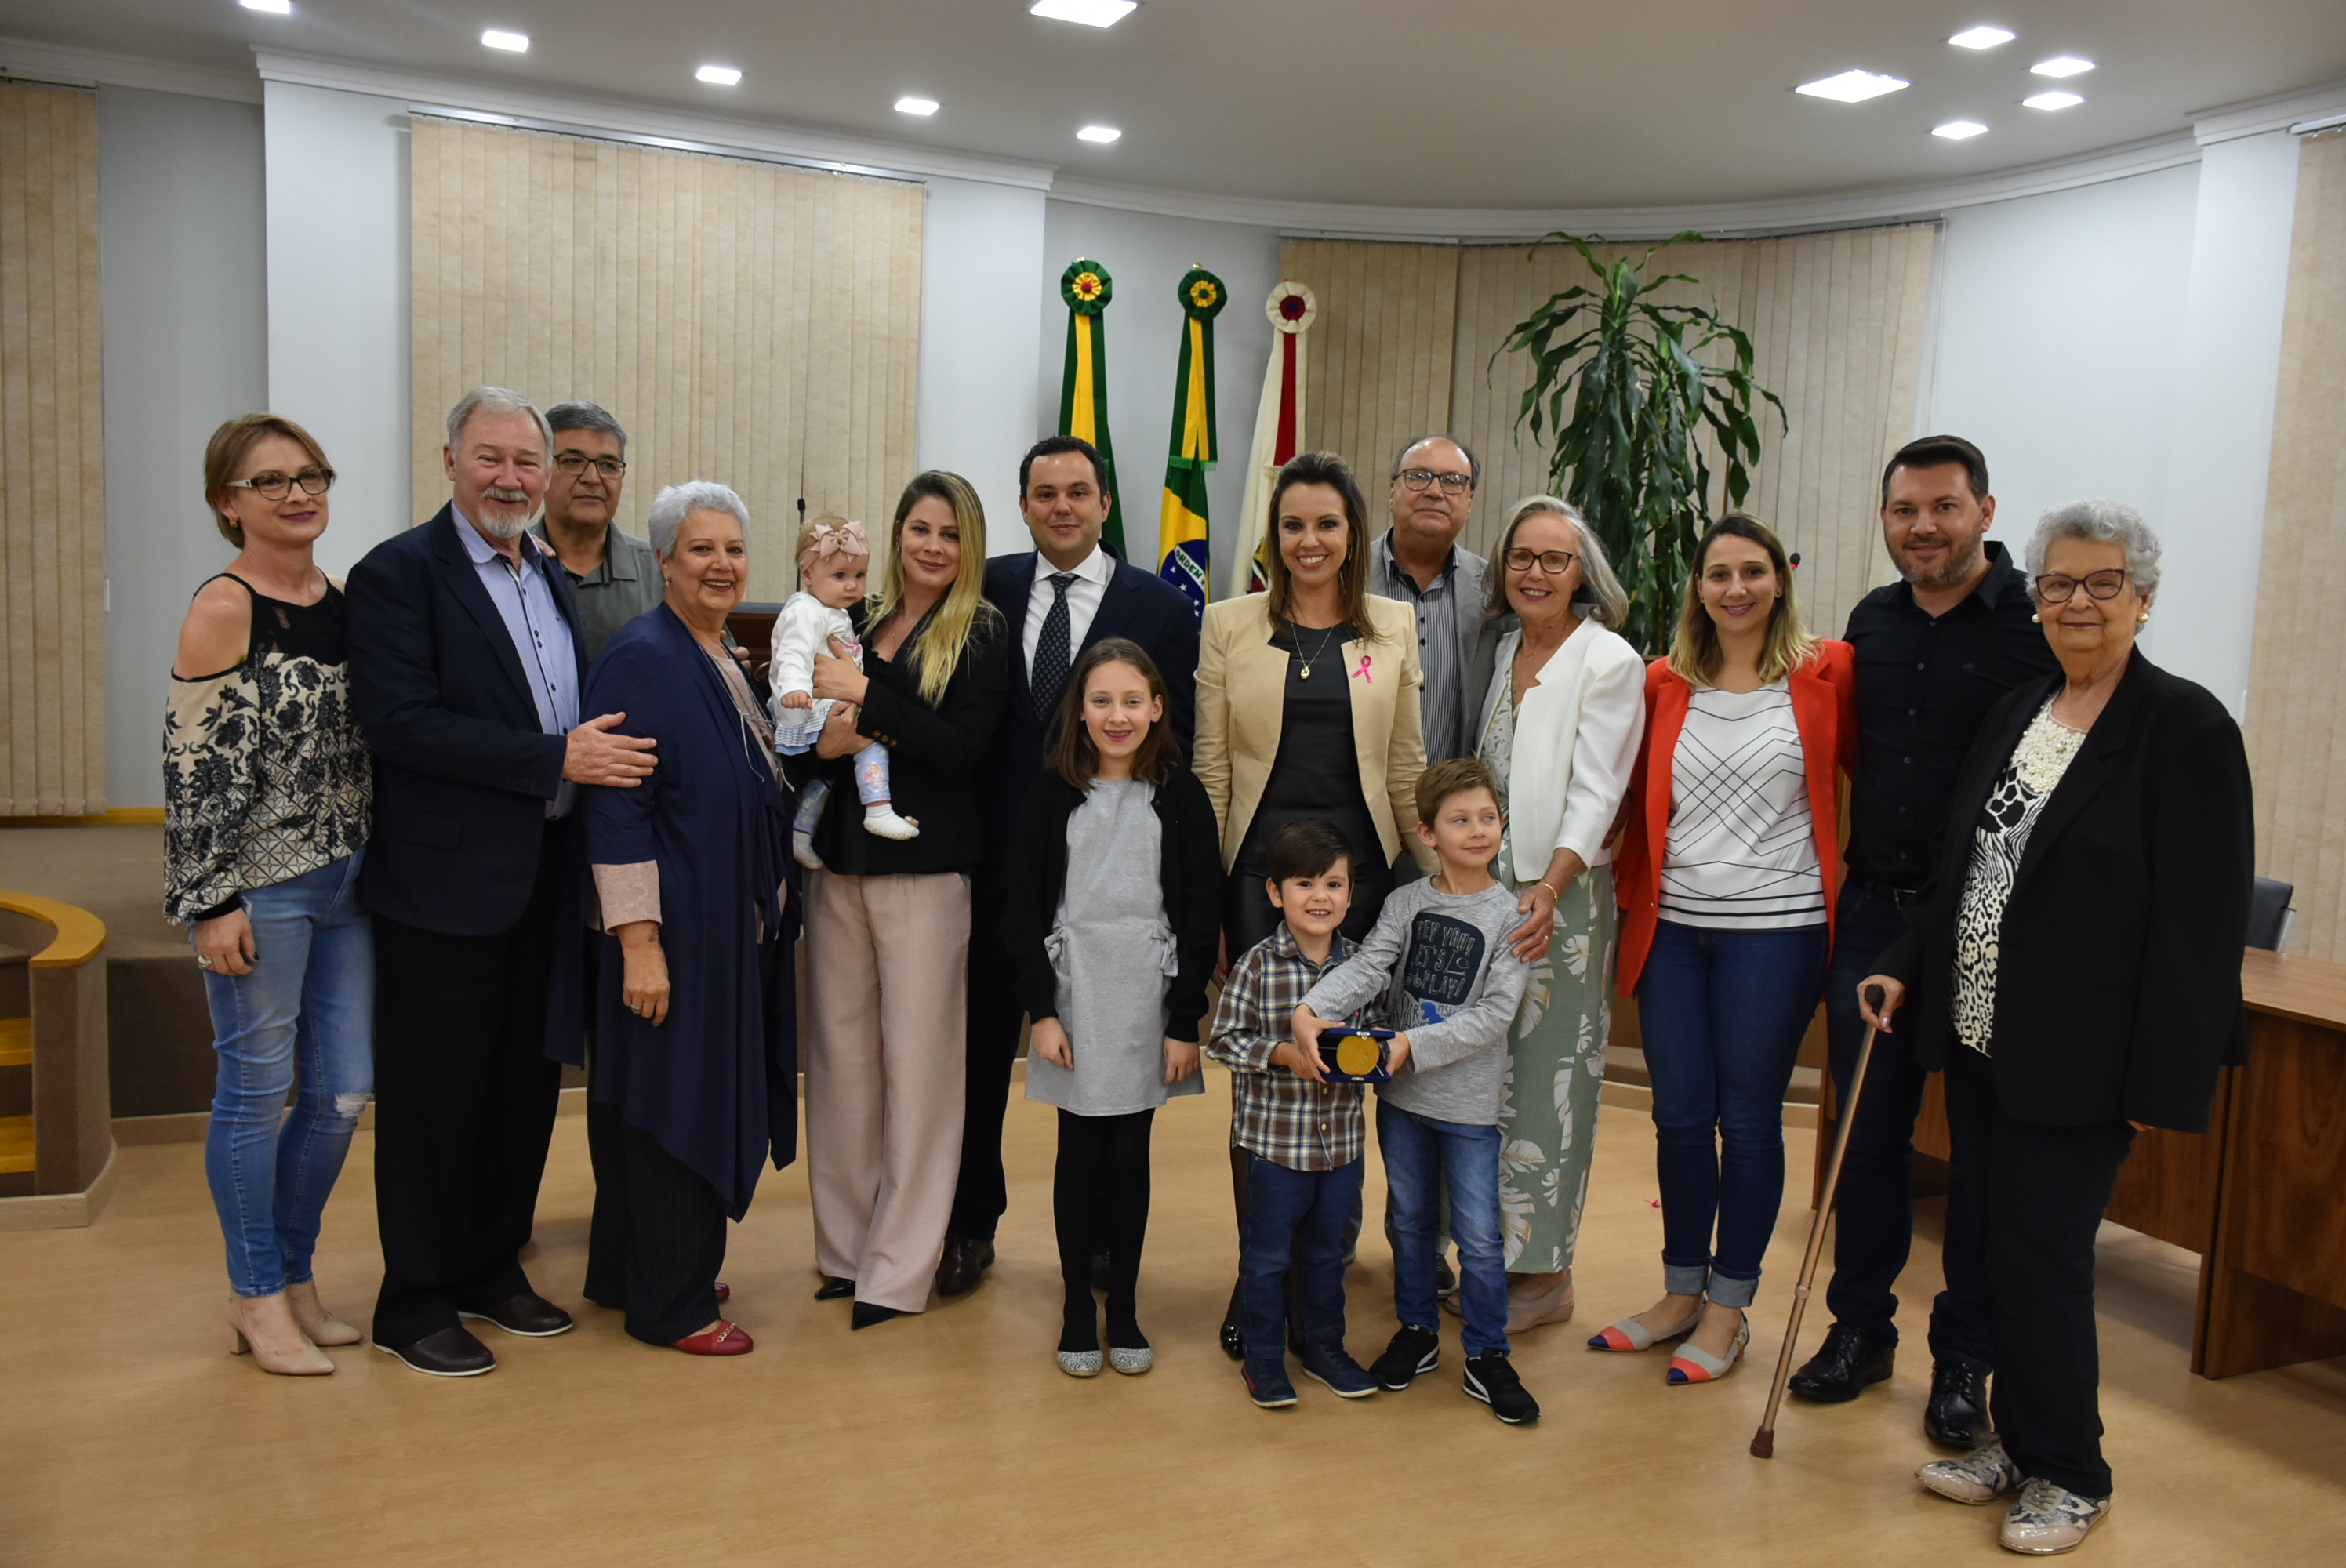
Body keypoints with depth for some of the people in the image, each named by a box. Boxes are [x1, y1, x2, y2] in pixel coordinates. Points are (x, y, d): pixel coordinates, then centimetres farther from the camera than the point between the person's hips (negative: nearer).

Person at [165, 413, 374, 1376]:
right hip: (261, 888, -6)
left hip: (346, 881, 6)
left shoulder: (343, 600, 9)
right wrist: (210, 902, -14)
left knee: (344, 1095, 10)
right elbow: (193, 767, -12)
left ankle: (293, 1275, 29)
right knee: (257, 1091, 6)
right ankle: (257, 1298, 22)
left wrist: (379, 864, 14)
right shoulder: (222, 609, -10)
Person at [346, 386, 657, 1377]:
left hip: (544, 878, 7)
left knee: (524, 1089, 16)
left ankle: (494, 1269, 32)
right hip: (445, 883, -7)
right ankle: (415, 1304, 20)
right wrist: (558, 759, -22)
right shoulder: (398, 573, -10)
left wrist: (602, 756, 0)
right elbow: (403, 723, -21)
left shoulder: (550, 577, 14)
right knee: (434, 1100, 5)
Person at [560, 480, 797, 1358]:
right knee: (674, 1100, 0)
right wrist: (638, 944, -22)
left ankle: (631, 1273, 32)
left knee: (710, 1097, 16)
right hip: (674, 926, -9)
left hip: (735, 925, 9)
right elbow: (617, 809, -19)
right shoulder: (642, 658, -15)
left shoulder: (728, 661, 12)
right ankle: (670, 1304, 14)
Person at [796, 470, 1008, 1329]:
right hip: (840, 861, 5)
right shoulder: (857, 623, 11)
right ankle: (846, 1246, 22)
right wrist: (824, 743, -7)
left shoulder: (982, 634, -2)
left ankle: (901, 1266, 8)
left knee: (917, 1063, -2)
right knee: (839, 1053, 9)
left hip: (924, 870, -5)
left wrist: (866, 694, -17)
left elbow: (959, 749, -13)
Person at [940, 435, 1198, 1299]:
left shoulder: (1159, 605, -2)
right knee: (981, 1043, 11)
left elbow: (1177, 739, -3)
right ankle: (971, 1225, 28)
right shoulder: (992, 588, 4)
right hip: (1001, 855, 2)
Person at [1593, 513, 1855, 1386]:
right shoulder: (1665, 684, 8)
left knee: (1747, 1118, 5)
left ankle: (1729, 1307, 21)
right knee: (1679, 1115, 9)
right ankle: (1681, 1291, 26)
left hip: (1776, 930, -3)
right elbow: (1641, 799, 12)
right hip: (1672, 928, 3)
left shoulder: (1827, 674, -2)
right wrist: (1631, 891, 4)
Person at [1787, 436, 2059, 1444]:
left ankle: (1965, 1358, 22)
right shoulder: (1872, 622, 9)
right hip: (1875, 911, 5)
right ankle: (1861, 1325, 28)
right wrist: (1857, 879, 12)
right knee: (1869, 1128, 12)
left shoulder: (2039, 625, -8)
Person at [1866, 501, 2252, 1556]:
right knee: (1998, 1251, 13)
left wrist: (2166, 1078, -14)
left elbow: (2202, 917, -12)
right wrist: (1908, 967, 9)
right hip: (1979, 1036, 6)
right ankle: (2018, 1440, 30)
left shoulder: (2187, 728, -10)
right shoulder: (2015, 714, 11)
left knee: (2043, 1260, 0)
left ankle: (2068, 1477, 19)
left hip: (2076, 1060, -6)